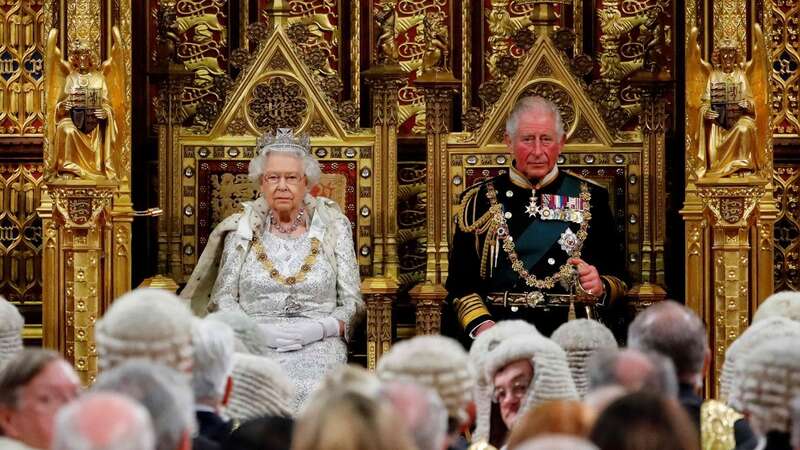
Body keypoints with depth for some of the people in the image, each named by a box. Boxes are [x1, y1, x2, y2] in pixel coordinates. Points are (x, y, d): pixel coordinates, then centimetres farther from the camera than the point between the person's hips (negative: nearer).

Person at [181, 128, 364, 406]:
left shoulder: (332, 228, 10)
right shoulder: (243, 229, 13)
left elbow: (352, 305, 8)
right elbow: (222, 299, 9)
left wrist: (319, 328, -11)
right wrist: (257, 330, -9)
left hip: (318, 347, 0)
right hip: (253, 349, 0)